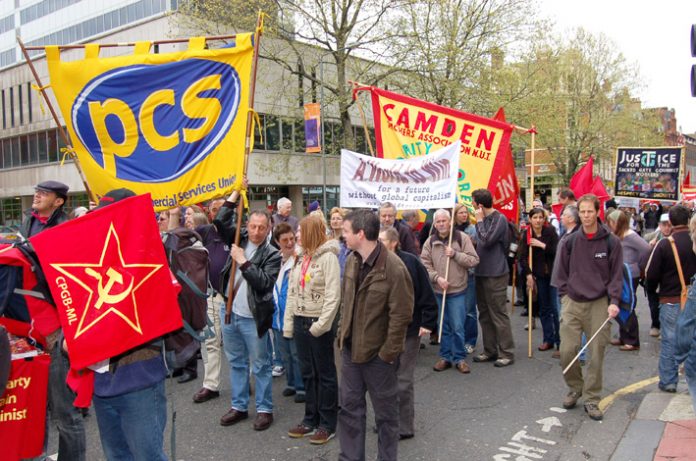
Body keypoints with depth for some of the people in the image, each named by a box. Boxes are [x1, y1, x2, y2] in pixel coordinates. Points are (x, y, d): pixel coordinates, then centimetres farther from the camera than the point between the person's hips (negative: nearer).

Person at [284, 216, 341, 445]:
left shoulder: (328, 257, -13)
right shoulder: (300, 258, 11)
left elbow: (333, 295, -18)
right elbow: (292, 292, 13)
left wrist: (321, 324, -22)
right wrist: (288, 323, 8)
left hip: (319, 323, -7)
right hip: (300, 321, 7)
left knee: (325, 374, 5)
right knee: (307, 373, 15)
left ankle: (328, 424, 16)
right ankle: (311, 419, 27)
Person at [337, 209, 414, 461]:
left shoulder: (394, 268, -21)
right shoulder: (352, 260, 2)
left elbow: (401, 315, -19)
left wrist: (388, 353, -16)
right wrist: (342, 335, 8)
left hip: (377, 353, -6)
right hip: (350, 349, 7)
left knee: (385, 412, 12)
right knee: (349, 407, 16)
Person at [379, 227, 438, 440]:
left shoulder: (410, 262, -14)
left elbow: (427, 295, -11)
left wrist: (428, 322, -14)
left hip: (408, 330, -5)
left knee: (403, 381, 3)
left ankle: (405, 427, 17)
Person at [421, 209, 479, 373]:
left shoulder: (462, 238, -4)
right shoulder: (430, 242, 2)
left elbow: (473, 260, -8)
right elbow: (425, 265, -1)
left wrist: (455, 254, -16)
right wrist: (437, 278, -14)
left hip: (458, 291, -2)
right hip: (438, 291, 3)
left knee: (457, 327, 0)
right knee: (443, 326, 12)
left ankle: (459, 358, 16)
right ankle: (445, 357, 24)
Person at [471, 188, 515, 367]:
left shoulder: (499, 219, -13)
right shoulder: (484, 219, 10)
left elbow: (486, 240, -23)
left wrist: (479, 221, -14)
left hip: (495, 274, -9)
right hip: (481, 272, 9)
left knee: (499, 314, -2)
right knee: (485, 314, 14)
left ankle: (507, 353, 7)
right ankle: (490, 350, 24)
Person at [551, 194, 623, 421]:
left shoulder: (611, 242, -1)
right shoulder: (570, 241, 3)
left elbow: (616, 274, 1)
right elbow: (561, 272, 10)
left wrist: (614, 301, -8)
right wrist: (565, 295, 3)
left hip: (599, 304, -1)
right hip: (572, 303, 1)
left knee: (597, 354, 2)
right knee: (567, 351, -3)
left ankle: (591, 399, 17)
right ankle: (575, 388, 22)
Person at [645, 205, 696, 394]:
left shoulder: (665, 244, -13)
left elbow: (651, 274, -10)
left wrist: (652, 289, 9)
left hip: (671, 300, -3)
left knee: (669, 341, 6)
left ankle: (668, 381, 13)